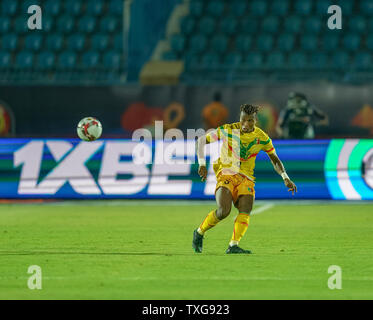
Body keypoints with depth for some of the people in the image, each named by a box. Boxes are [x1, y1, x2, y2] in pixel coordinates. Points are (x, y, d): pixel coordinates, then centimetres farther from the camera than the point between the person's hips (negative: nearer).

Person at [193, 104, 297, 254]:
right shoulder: (227, 130, -6)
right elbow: (201, 140, 3)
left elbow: (275, 159, 15)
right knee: (224, 211, -23)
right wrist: (202, 164, -7)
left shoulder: (262, 138, 2)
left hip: (246, 178, 3)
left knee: (246, 210, -22)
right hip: (226, 173, -3)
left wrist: (285, 177, 0)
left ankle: (233, 245, -27)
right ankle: (199, 232, 1)